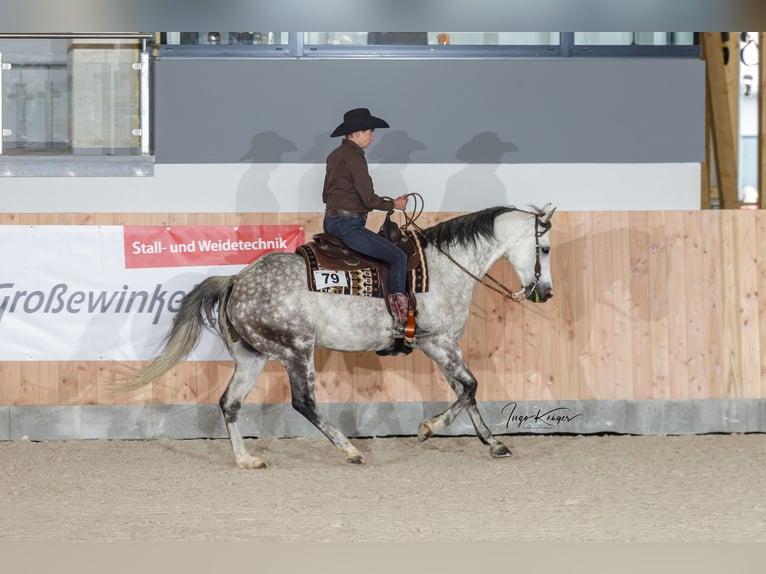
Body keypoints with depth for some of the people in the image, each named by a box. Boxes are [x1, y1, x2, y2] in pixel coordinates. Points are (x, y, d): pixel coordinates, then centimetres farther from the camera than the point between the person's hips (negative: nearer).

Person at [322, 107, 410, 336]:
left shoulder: (335, 155, 14)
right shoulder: (354, 157, -15)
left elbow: (326, 195, 21)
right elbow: (369, 199, -17)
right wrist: (394, 204, -2)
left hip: (330, 222, 10)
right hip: (348, 226, -10)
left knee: (382, 246, 31)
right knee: (398, 257, -6)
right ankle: (399, 321, -10)